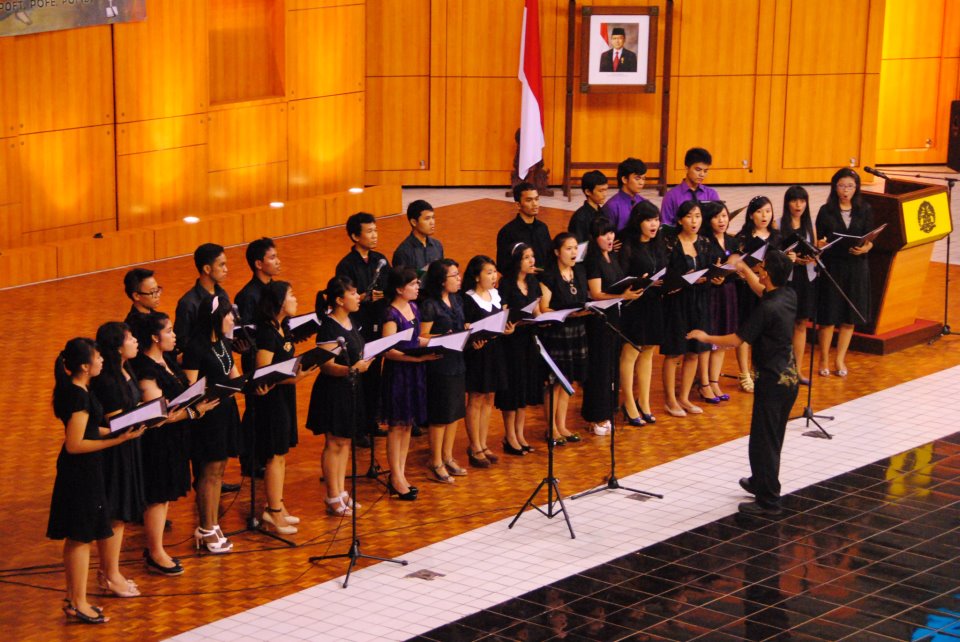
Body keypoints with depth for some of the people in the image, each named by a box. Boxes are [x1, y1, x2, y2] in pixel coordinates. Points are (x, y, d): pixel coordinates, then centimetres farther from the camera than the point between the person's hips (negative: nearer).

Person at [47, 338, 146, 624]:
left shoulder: (73, 390, 8)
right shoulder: (79, 396, -22)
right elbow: (75, 445, -23)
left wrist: (117, 429, 17)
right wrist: (117, 440, -25)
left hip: (78, 472, 10)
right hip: (81, 471, -10)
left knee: (75, 538, 16)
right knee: (81, 537, -3)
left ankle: (73, 598, 25)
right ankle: (79, 604, 2)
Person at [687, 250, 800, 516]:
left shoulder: (766, 309, -24)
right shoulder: (789, 296, 0)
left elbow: (736, 339, -18)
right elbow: (765, 289, 24)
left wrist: (705, 337, -2)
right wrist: (744, 269, 35)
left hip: (772, 381, -9)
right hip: (789, 377, 9)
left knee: (763, 441, -1)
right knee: (773, 438, 22)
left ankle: (768, 501, 4)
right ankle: (760, 482, 38)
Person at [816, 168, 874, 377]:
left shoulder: (865, 210, 4)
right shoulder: (826, 211, 0)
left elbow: (870, 240, 3)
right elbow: (817, 240, 0)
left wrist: (864, 248, -18)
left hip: (856, 267, 2)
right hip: (831, 266, -2)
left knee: (850, 317, 7)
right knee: (828, 316, 1)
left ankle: (840, 360, 20)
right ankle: (824, 360, 15)